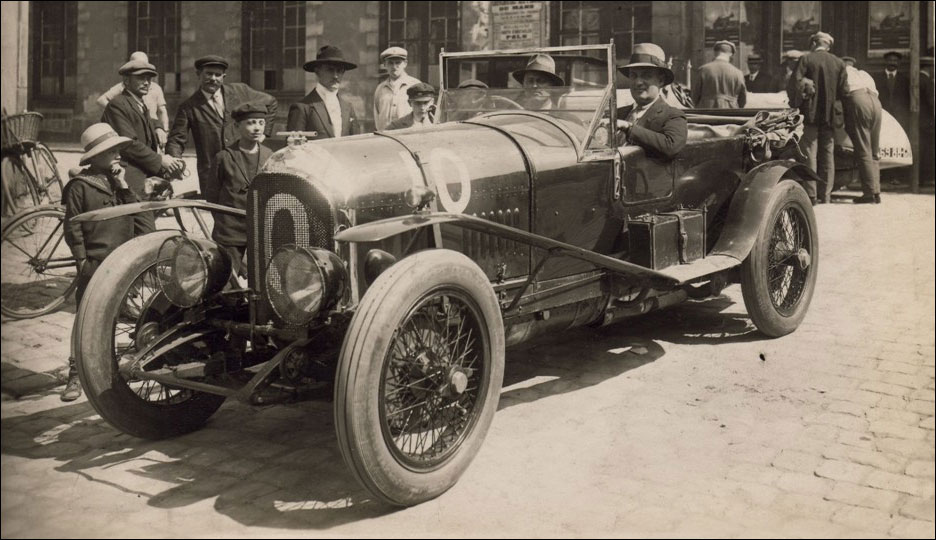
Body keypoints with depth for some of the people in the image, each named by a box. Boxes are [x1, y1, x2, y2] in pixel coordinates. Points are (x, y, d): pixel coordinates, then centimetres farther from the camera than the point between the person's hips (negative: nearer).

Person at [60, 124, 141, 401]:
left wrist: (123, 185, -5)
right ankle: (75, 374, 2)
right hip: (96, 262, -6)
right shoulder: (80, 185, -5)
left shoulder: (118, 179, 14)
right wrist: (82, 260, -10)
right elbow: (73, 227, -6)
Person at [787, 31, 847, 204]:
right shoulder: (839, 63, 8)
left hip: (810, 113, -4)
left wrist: (794, 103, 4)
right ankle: (825, 195, 10)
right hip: (829, 114, 4)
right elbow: (842, 89, 3)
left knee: (809, 153, -3)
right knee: (827, 155, 9)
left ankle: (811, 195, -7)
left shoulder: (806, 59, -2)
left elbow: (794, 83, -9)